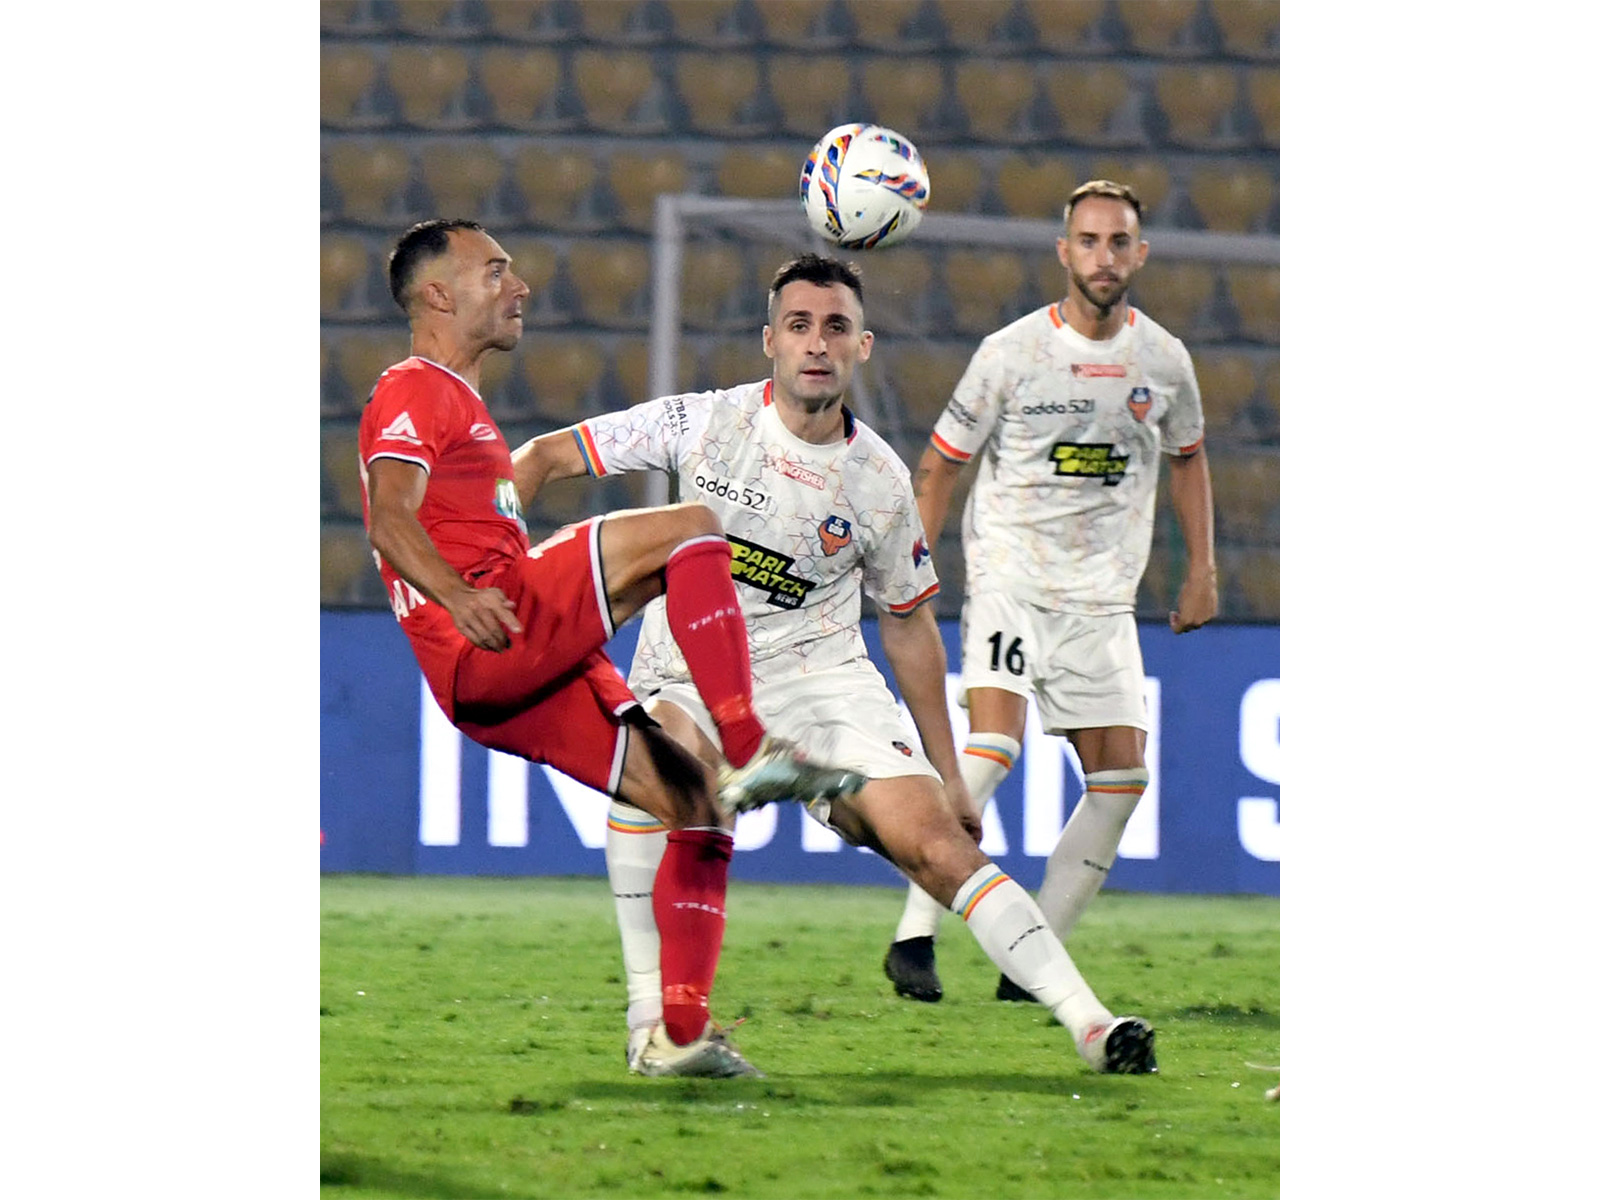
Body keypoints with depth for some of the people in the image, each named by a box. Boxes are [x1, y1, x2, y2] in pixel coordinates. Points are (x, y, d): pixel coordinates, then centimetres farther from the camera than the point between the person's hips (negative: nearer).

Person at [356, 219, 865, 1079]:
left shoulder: (456, 403, 32)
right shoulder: (414, 393, 0)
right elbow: (389, 519, -17)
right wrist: (461, 599, -33)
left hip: (530, 677, 10)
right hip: (486, 653, -10)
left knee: (699, 809, 2)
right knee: (690, 527, -21)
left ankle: (681, 1034, 0)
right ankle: (753, 752, -29)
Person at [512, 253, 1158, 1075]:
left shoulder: (879, 482, -4)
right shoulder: (703, 424, -10)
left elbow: (908, 626, 10)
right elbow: (547, 457, -2)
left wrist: (949, 775, 12)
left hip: (820, 672, 1)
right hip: (689, 676, -1)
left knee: (933, 843, -16)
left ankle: (1091, 1028, -15)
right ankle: (647, 1014, -25)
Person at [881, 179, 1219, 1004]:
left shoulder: (1164, 362, 4)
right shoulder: (1010, 353, -6)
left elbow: (1187, 456, 22)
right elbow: (942, 463, 2)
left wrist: (1201, 569, 16)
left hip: (1101, 600, 5)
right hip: (1008, 578, -5)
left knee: (1121, 777, -4)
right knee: (991, 743, -24)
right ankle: (914, 938, -20)